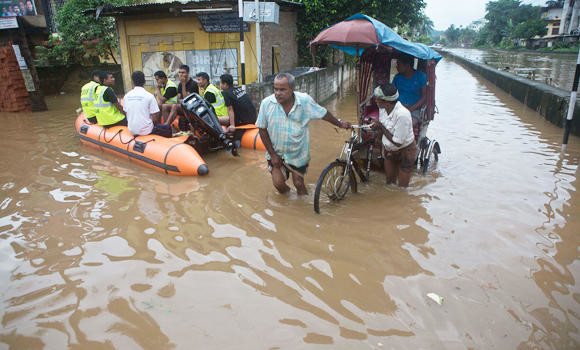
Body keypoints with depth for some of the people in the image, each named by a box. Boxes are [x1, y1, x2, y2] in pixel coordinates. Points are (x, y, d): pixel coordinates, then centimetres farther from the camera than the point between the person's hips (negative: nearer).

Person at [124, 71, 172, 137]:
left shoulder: (126, 96, 1)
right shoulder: (149, 96, -13)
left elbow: (126, 112, 10)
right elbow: (154, 116, -12)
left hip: (132, 131, 5)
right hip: (146, 131, -5)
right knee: (168, 128, 16)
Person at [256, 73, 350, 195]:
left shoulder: (305, 100, -16)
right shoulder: (266, 103, -16)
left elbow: (323, 114, 1)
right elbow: (262, 130, -7)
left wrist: (340, 124, 14)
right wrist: (272, 154, -8)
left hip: (298, 154, 0)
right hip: (276, 153, 0)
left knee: (299, 183, 6)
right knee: (278, 183, -8)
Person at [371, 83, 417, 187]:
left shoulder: (402, 114, -35)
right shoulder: (383, 107, -12)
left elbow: (397, 142, -29)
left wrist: (381, 128, -25)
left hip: (405, 151, -6)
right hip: (389, 149, 6)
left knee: (402, 188, 6)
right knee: (389, 182, 21)